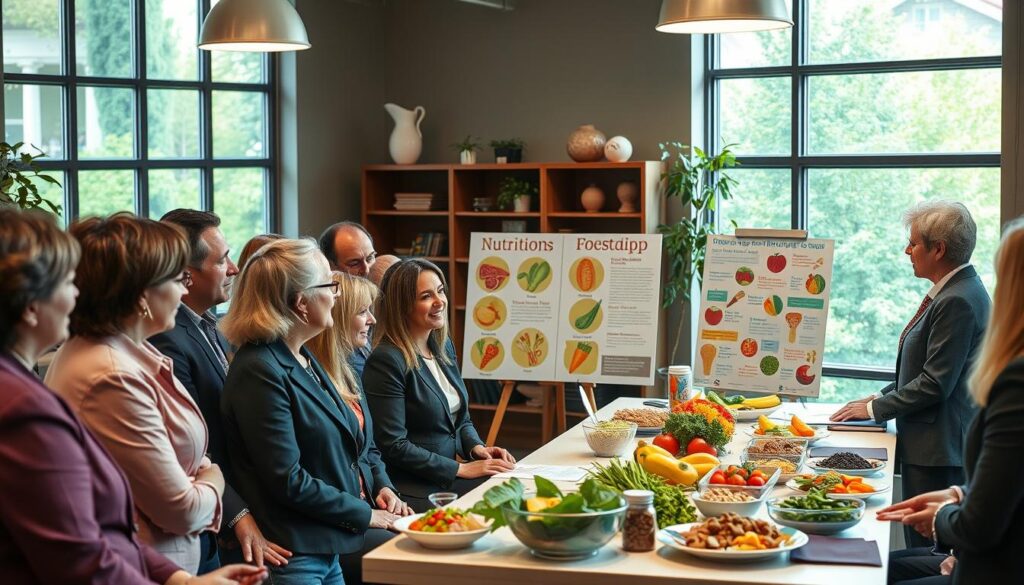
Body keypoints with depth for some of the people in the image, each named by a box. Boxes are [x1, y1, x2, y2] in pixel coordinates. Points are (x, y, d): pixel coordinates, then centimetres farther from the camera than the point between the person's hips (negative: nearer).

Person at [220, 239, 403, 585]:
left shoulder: (303, 359, 10)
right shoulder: (260, 371, -19)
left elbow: (346, 440, 20)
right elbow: (288, 481, -21)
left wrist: (379, 484, 3)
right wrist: (365, 514, -12)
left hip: (328, 550, 9)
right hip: (291, 557, -9)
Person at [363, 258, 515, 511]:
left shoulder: (443, 347, 12)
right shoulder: (386, 360, -15)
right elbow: (393, 445, -17)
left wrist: (477, 448, 0)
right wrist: (460, 469, -16)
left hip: (450, 477, 8)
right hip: (414, 488, -8)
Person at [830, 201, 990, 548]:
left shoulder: (957, 302, -19)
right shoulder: (957, 292, 14)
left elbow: (936, 384, -21)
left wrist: (875, 409, -10)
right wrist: (880, 398, 13)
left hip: (938, 453, -10)